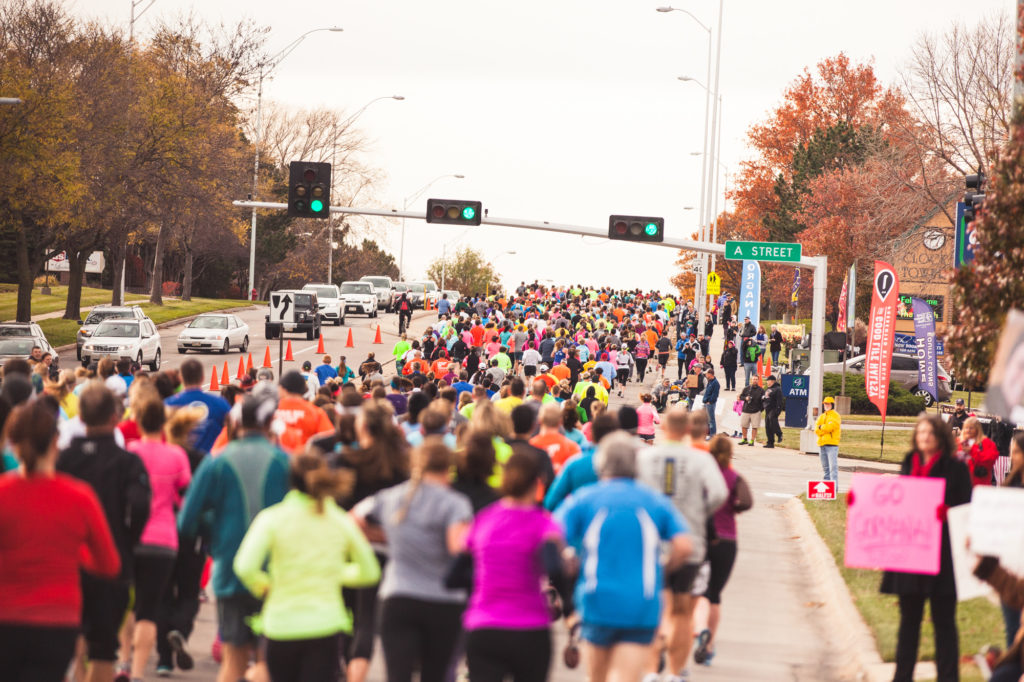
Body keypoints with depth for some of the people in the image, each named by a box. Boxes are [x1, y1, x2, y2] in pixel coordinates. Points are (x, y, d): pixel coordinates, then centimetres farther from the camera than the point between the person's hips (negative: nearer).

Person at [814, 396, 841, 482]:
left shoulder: (835, 416, -1)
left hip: (831, 444, -7)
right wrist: (825, 429, -9)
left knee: (833, 466, -13)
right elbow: (817, 431, 7)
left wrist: (821, 427, 0)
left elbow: (829, 427, -16)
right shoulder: (822, 416, 19)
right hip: (822, 444, 7)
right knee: (825, 467, 12)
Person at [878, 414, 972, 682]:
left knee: (943, 620, 1)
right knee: (909, 618, 12)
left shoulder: (956, 469, -4)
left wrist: (947, 512, -28)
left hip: (942, 555, -5)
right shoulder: (909, 465, 10)